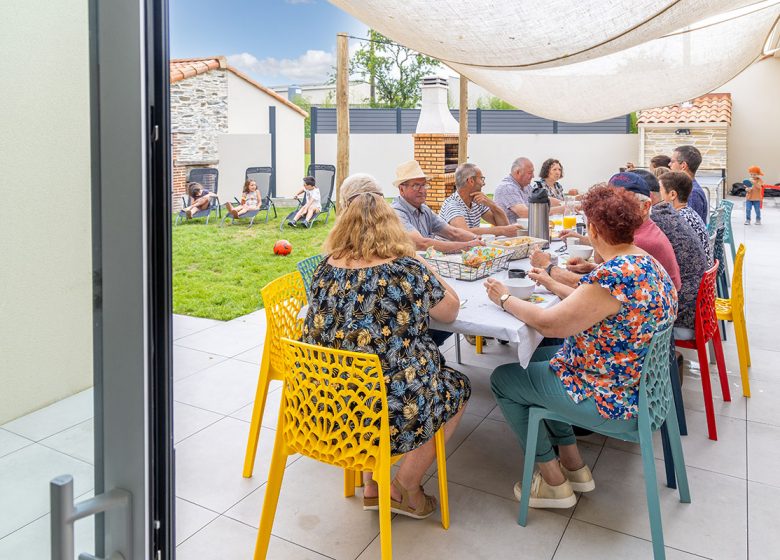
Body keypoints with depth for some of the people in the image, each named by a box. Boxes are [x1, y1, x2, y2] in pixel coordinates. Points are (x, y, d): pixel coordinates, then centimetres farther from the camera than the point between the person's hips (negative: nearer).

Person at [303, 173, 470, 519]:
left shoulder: (326, 269, -4)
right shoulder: (408, 271, -15)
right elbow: (451, 310, 2)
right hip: (392, 413, -5)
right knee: (457, 387, 22)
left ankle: (372, 486, 33)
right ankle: (405, 489, 26)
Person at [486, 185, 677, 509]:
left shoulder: (614, 275, -30)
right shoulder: (646, 262, 1)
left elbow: (550, 324, -26)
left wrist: (505, 299, -10)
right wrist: (552, 284, 20)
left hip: (613, 401, -10)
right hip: (640, 383, 10)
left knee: (502, 379, 4)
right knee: (538, 357, 24)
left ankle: (554, 482, 15)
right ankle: (573, 464, 27)